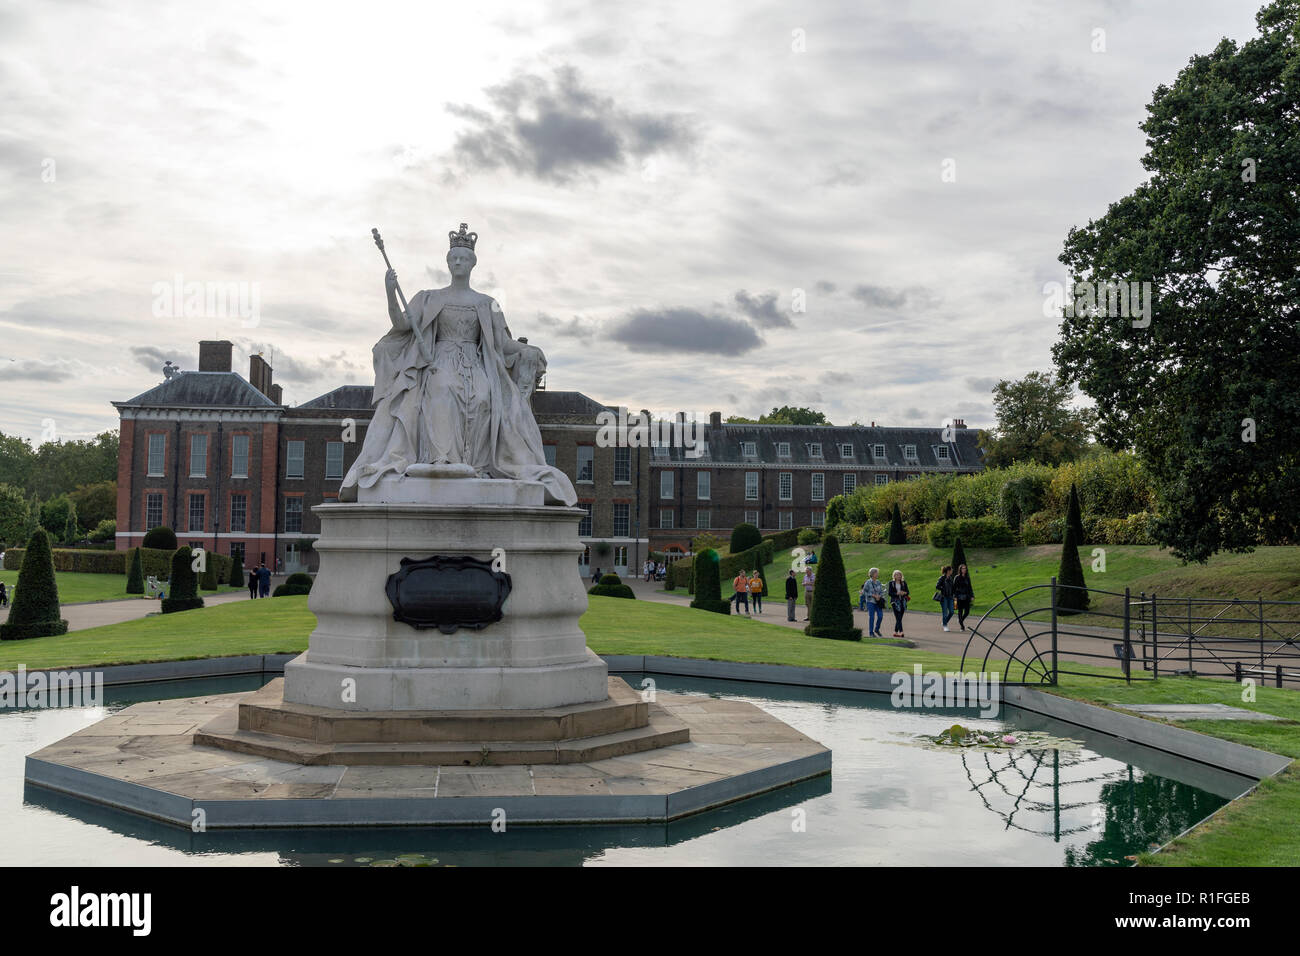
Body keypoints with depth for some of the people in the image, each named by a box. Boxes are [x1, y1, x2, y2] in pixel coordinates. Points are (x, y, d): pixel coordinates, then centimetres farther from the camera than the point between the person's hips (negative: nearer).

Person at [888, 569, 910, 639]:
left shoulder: (904, 583, 10)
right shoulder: (891, 583, 1)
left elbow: (908, 592, 9)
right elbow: (890, 593, -3)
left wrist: (904, 593, -14)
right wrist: (897, 593, -18)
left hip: (902, 601, 4)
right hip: (895, 601, -4)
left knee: (899, 618, 5)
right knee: (898, 618, -13)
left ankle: (895, 632, 16)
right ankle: (901, 632, -21)